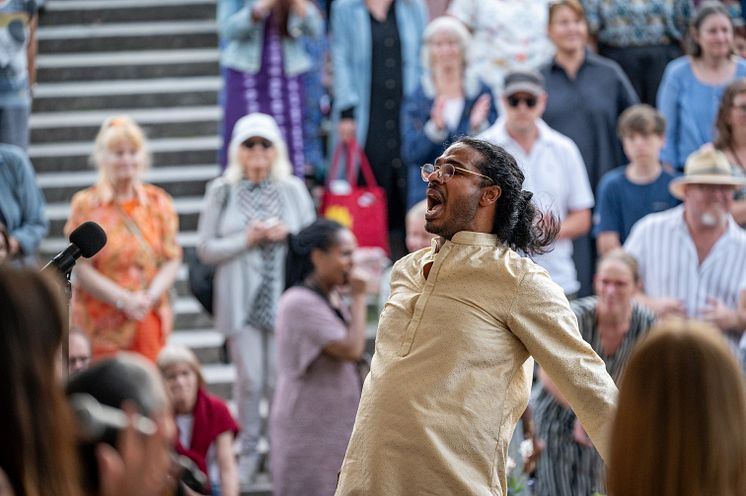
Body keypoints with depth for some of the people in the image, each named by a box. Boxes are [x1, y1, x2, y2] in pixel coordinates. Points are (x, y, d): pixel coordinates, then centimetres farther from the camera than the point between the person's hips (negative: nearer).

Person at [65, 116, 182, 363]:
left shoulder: (159, 202, 9)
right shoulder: (86, 204, 1)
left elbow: (172, 260, 6)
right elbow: (82, 269, -4)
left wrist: (150, 296, -11)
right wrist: (124, 300, -13)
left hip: (149, 320, 2)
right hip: (101, 322, -2)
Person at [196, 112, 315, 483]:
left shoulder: (293, 189, 6)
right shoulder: (222, 192, 3)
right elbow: (205, 248, 1)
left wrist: (288, 235, -9)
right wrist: (246, 239, -12)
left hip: (284, 297, 1)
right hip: (242, 300, -1)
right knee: (250, 380, -1)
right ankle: (249, 451, 12)